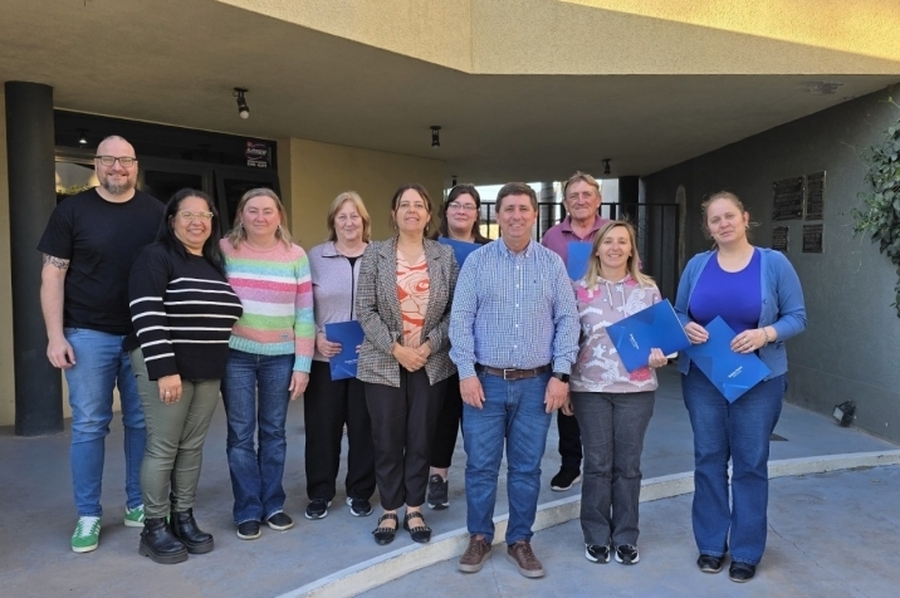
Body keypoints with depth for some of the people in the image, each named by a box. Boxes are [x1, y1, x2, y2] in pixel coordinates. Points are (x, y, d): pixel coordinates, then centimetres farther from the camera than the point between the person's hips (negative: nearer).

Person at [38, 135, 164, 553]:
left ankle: (138, 505, 22)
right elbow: (53, 275, -1)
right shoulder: (72, 210, 1)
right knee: (89, 426, 4)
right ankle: (88, 516, 17)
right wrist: (55, 335, -8)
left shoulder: (156, 212, 6)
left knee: (142, 423, 8)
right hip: (88, 335, -2)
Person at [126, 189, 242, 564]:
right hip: (165, 368, -6)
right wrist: (165, 370, -22)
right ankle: (154, 529, 11)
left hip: (208, 372, 7)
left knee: (192, 447, 11)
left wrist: (221, 369, 17)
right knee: (163, 448, -1)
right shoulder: (155, 257, -7)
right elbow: (147, 317, -16)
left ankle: (184, 519, 22)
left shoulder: (215, 265, 15)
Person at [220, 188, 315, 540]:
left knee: (274, 431, 10)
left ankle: (272, 504, 23)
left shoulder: (295, 256, 2)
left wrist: (302, 364, -2)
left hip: (280, 357, 1)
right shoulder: (224, 251, -1)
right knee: (241, 434, 3)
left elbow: (304, 314, 2)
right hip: (236, 355, -1)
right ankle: (247, 510, 17)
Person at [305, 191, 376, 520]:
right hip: (324, 357, 0)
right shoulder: (316, 256, 4)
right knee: (322, 426, 6)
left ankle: (360, 492, 24)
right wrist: (316, 338, -9)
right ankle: (319, 493, 22)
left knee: (363, 425, 7)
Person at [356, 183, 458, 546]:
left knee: (421, 438, 9)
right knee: (387, 439, 6)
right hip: (383, 362, -1)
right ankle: (389, 510, 23)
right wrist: (395, 348, -13)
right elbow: (365, 310, -4)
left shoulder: (446, 256, 3)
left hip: (432, 363, 1)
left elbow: (455, 309, 1)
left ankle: (414, 509, 25)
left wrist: (429, 344, -11)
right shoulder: (375, 254, 0)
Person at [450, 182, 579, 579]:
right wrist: (466, 372, -10)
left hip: (536, 384, 1)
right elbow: (460, 319, -3)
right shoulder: (477, 260, 1)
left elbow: (567, 320, 2)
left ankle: (519, 541, 26)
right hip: (486, 381, -1)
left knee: (526, 469, 10)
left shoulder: (552, 263, 4)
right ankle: (479, 538, 25)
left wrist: (561, 374, -5)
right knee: (480, 466, 8)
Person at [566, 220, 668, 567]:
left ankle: (626, 537, 24)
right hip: (590, 388, -1)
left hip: (636, 388, 1)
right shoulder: (580, 289, 2)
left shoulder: (648, 289, 6)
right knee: (597, 464, 7)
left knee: (628, 464, 9)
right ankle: (596, 536, 23)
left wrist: (659, 356, -12)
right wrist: (564, 385, 1)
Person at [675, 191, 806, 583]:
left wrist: (765, 334, -22)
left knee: (751, 463, 6)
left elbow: (797, 317, -4)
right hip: (702, 378, 2)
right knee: (708, 459, 9)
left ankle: (746, 551, 21)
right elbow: (678, 313, 8)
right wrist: (687, 328, -14)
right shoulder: (697, 265, 3)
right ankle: (711, 544, 25)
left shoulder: (774, 263, -4)